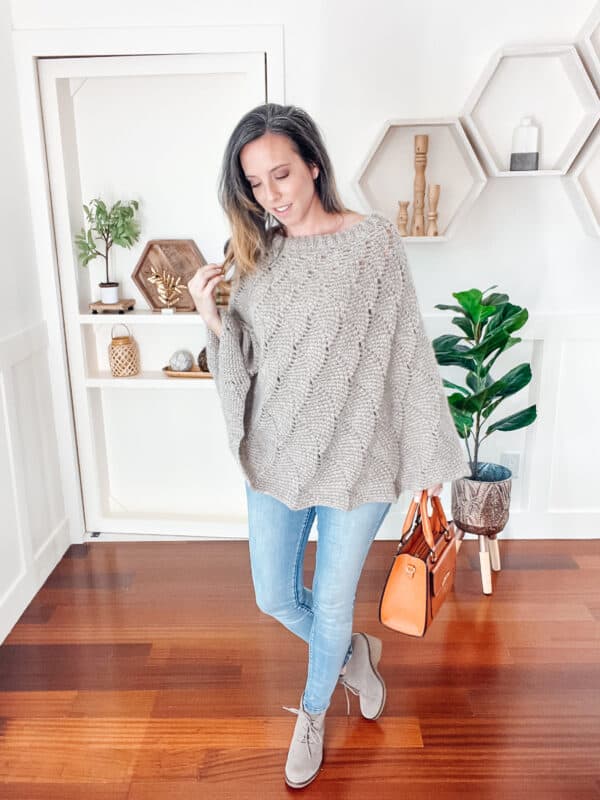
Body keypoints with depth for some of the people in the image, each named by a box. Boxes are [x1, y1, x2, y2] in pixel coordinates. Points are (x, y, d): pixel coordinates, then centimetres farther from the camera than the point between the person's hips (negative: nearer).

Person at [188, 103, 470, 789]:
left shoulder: (373, 240, -8)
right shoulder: (256, 255, 3)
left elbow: (407, 350, -6)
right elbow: (245, 363, 6)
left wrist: (428, 455, -3)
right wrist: (210, 315, -13)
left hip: (356, 458, -3)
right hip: (275, 459, 4)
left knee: (331, 605, 12)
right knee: (275, 598, 15)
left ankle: (313, 710, 44)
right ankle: (354, 652, 47)